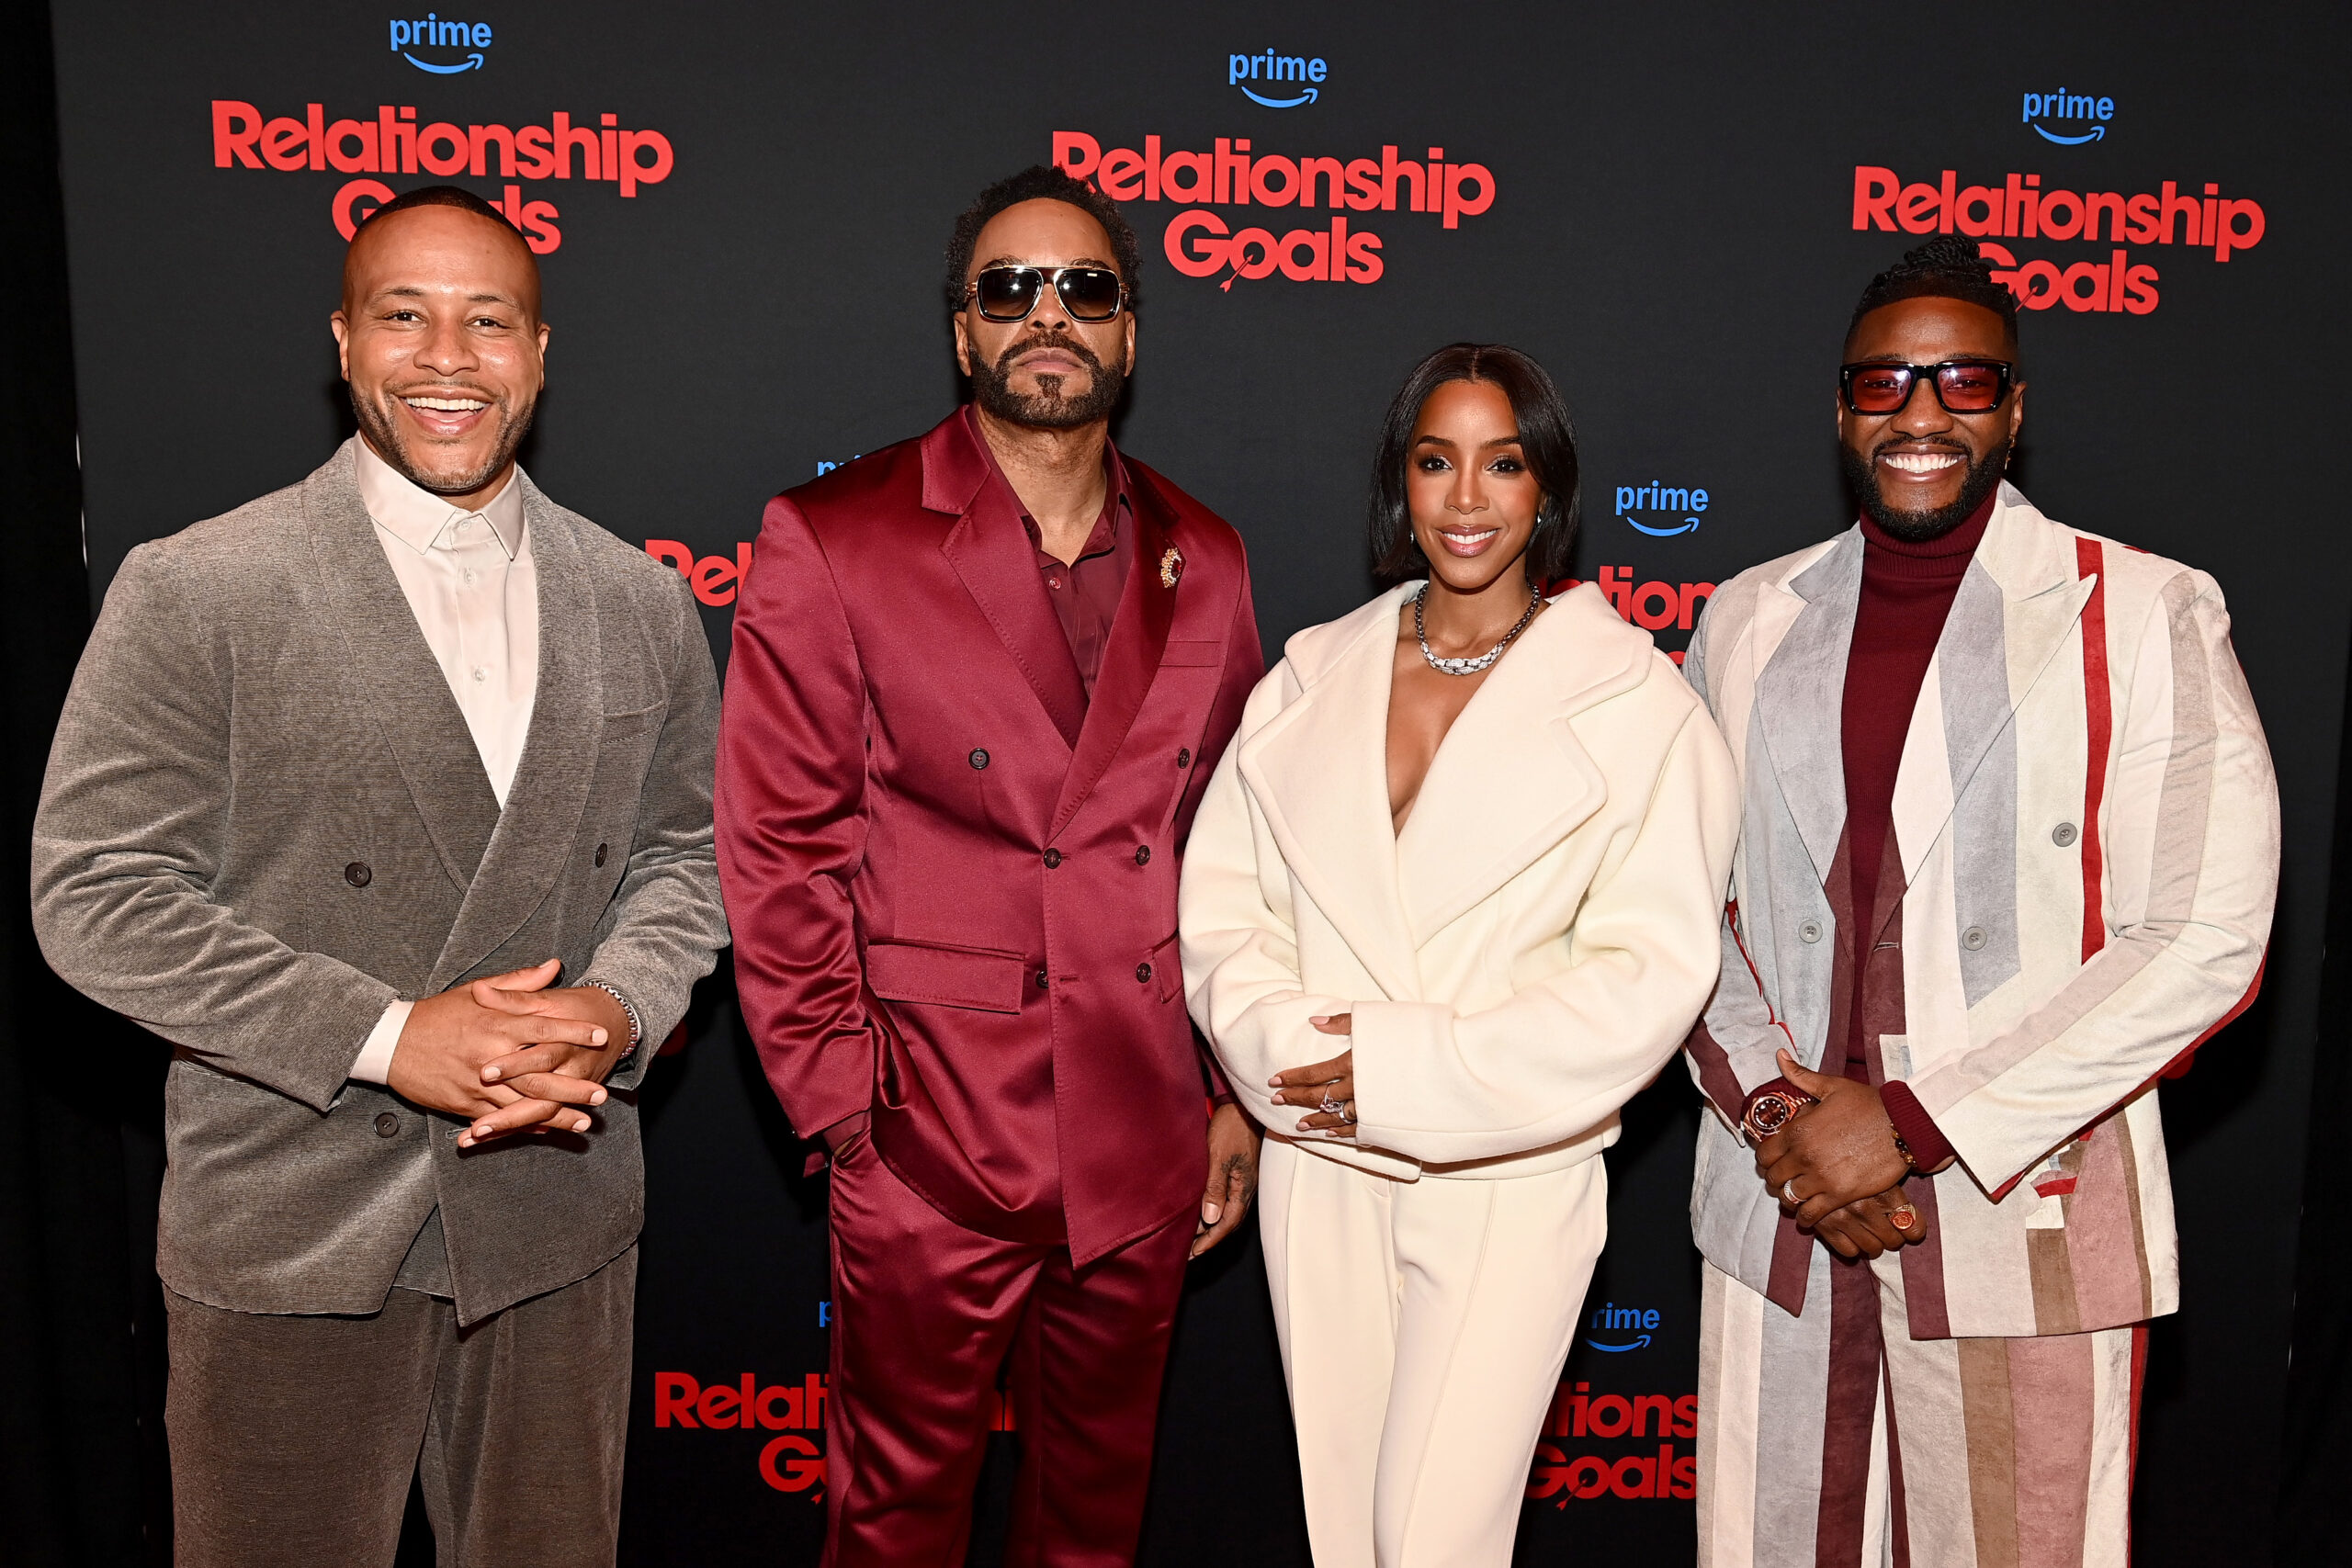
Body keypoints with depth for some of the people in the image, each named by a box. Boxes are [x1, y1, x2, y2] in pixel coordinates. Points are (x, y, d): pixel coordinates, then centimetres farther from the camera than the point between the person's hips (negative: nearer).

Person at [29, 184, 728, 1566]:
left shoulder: (641, 604, 4)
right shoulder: (194, 593, -8)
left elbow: (685, 850, 9)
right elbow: (96, 894, -10)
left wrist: (618, 1006, -11)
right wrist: (387, 1035, -19)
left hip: (560, 1216, 3)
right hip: (292, 1235, -3)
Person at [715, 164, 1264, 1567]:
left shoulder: (1203, 561, 5)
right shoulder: (829, 544, -7)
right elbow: (778, 854, -7)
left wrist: (1242, 1092, 7)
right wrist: (842, 1107, -9)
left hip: (1146, 1151, 4)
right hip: (931, 1146, -3)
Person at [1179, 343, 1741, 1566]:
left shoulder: (1637, 704, -5)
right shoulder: (1313, 677, 7)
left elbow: (1650, 971, -11)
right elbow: (1222, 900, 5)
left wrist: (1406, 1069, -16)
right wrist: (1285, 1046, -14)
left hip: (1509, 1172, -3)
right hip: (1318, 1160, 4)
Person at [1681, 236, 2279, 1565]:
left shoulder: (2147, 618, -3)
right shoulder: (1750, 621, 8)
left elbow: (2207, 941, -10)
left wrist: (1912, 1122, -14)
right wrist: (1769, 1108, -8)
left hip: (2023, 1224, -3)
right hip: (1779, 1213, 3)